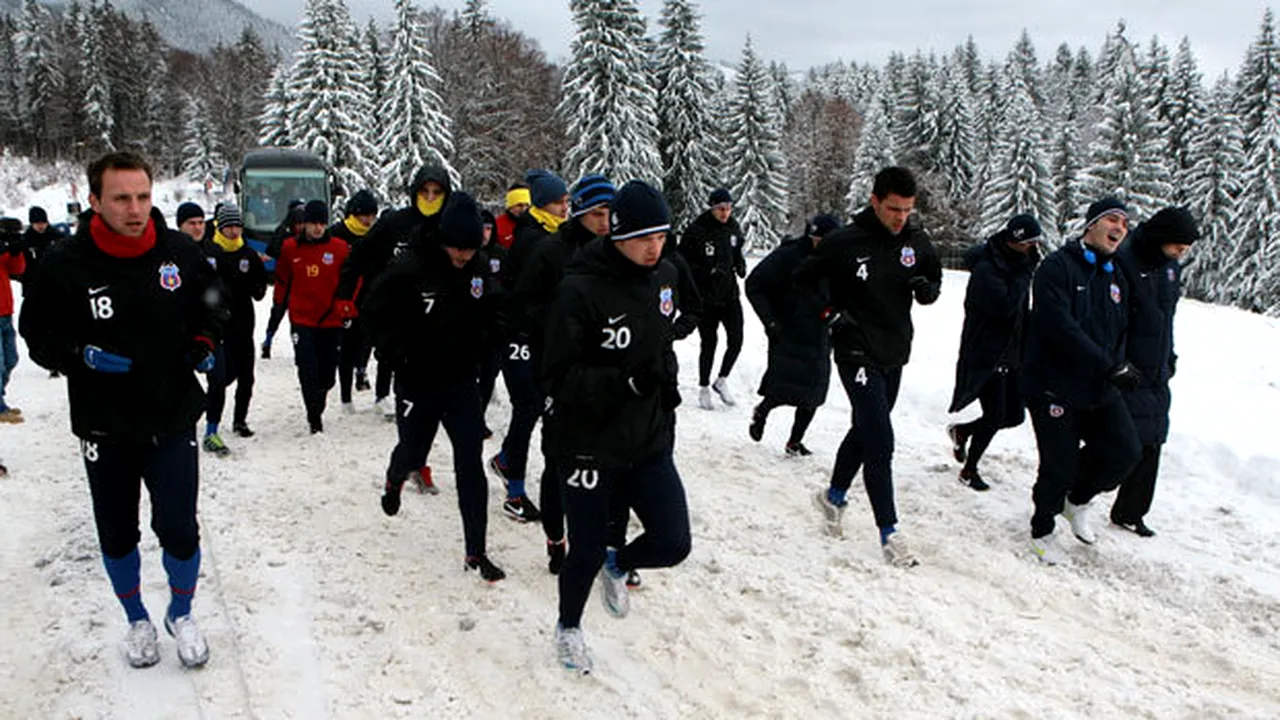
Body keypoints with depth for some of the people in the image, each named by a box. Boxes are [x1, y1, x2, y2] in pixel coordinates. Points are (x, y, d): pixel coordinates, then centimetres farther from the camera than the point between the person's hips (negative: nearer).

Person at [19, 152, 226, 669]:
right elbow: (38, 336, -1)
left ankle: (181, 614, 26)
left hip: (172, 419, 0)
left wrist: (204, 343, -6)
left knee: (179, 529, -3)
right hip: (103, 427, 0)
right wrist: (82, 354, -19)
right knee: (117, 535, 15)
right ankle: (137, 620, 39)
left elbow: (212, 306, 12)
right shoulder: (64, 265, -11)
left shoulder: (182, 253, -6)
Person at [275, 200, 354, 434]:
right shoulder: (290, 248, 0)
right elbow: (282, 279, 13)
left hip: (331, 321, 1)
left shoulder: (340, 248, -2)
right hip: (302, 320, -1)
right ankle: (315, 419, -3)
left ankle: (317, 410, 34)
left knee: (327, 374, 9)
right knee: (308, 371, -12)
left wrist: (346, 307, 4)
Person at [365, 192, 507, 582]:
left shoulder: (478, 271, 0)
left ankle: (476, 552, 2)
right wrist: (399, 355, -15)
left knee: (470, 463, -3)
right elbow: (376, 312, -9)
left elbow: (488, 314, 17)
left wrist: (477, 347, 4)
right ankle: (395, 480, 54)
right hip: (418, 384, -3)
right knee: (412, 453, 14)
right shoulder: (409, 270, -16)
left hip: (463, 383, 3)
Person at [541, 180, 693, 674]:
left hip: (650, 441, 5)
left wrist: (666, 380, 4)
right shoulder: (580, 290, -21)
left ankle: (617, 566, 34)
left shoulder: (665, 276, 1)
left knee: (673, 544, -2)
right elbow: (559, 375, -19)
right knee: (588, 550, 10)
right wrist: (626, 381, -30)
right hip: (589, 444, -5)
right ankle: (568, 628, 41)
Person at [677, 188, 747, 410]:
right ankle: (703, 388, 19)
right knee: (709, 343, 1)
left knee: (736, 339, -1)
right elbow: (682, 261, -10)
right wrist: (707, 271, -22)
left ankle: (722, 380, 22)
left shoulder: (733, 228, 4)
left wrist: (740, 265, -1)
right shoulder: (697, 230, -13)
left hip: (730, 293, 5)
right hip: (706, 296, -5)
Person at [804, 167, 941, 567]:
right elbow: (801, 282, -1)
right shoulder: (844, 243, -14)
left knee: (866, 432, 19)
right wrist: (830, 313, -11)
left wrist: (927, 290, -8)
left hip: (895, 355, 6)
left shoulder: (916, 240, 0)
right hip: (858, 355, -6)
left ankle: (834, 496, 39)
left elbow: (934, 277, 15)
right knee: (880, 441, -11)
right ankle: (889, 531, -2)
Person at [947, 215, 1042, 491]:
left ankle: (961, 431, 31)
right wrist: (1024, 274, -20)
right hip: (985, 357, -9)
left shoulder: (1015, 266, 13)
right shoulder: (986, 269, -16)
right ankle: (969, 470, 10)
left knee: (1014, 415, 8)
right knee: (995, 416, -8)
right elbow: (1005, 307, -28)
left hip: (1010, 356, 9)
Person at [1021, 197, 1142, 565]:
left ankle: (1077, 500, 23)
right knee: (1059, 468, -2)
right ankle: (1042, 531, 24)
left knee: (1126, 451, -5)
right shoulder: (1058, 267, -10)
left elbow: (1120, 332, 18)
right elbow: (1061, 327, -21)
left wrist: (1118, 365, -3)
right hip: (1054, 387, -7)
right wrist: (1111, 366, -23)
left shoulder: (1116, 279, 14)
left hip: (1099, 389, 7)